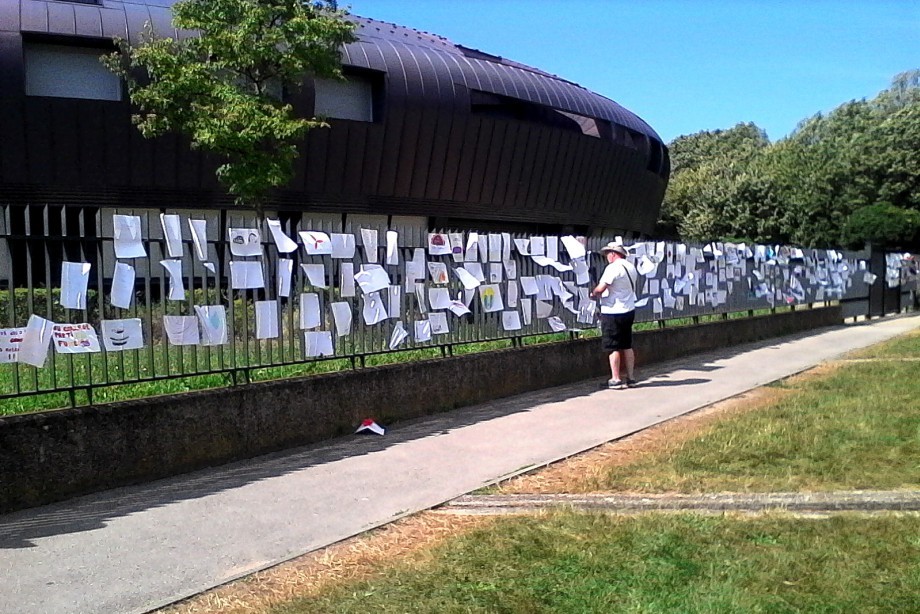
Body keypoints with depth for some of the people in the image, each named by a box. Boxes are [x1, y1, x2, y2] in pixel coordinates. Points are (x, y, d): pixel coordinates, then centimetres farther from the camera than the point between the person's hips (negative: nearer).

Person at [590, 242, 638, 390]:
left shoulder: (613, 268, -17)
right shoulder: (631, 267, 10)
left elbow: (601, 288, -21)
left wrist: (593, 293, 0)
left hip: (613, 313, -8)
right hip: (629, 311, 8)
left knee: (614, 348, -1)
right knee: (627, 346, 14)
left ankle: (616, 380, 1)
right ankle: (630, 378, 18)